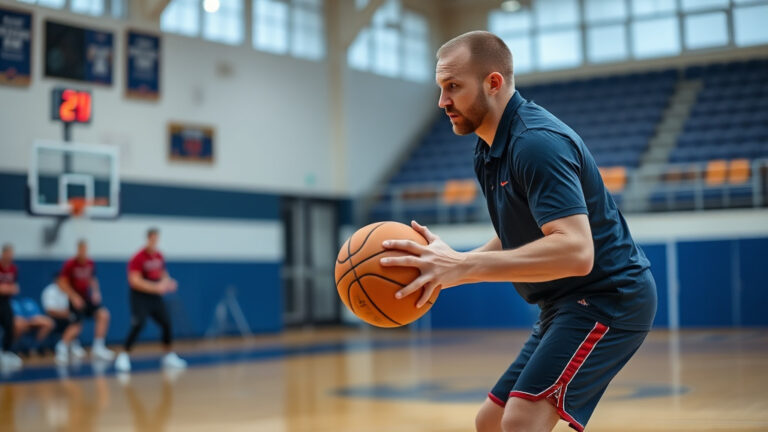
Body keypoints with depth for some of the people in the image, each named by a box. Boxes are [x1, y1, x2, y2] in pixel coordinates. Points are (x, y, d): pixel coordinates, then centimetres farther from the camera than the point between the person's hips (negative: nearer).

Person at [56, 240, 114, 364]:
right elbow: (62, 283, -11)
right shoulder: (70, 264, -12)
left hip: (88, 297, 5)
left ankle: (98, 348, -4)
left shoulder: (90, 264, 3)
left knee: (103, 315, -13)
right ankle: (63, 347, 15)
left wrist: (95, 292, 1)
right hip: (76, 299, -5)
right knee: (77, 326, -12)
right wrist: (74, 296, -19)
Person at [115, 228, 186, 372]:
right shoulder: (138, 258, -15)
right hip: (140, 296, -7)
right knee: (138, 325, -19)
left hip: (155, 296, 7)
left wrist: (167, 283, -3)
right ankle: (123, 357, -10)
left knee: (166, 323, 4)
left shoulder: (159, 256, 6)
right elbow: (135, 281, -22)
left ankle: (169, 356, 19)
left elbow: (163, 274, 20)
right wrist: (156, 287, -27)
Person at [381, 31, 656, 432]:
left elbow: (575, 251, -33)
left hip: (607, 297, -10)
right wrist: (447, 266, -1)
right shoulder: (490, 150, 9)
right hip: (564, 305, 10)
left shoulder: (536, 141, -22)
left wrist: (461, 267, -36)